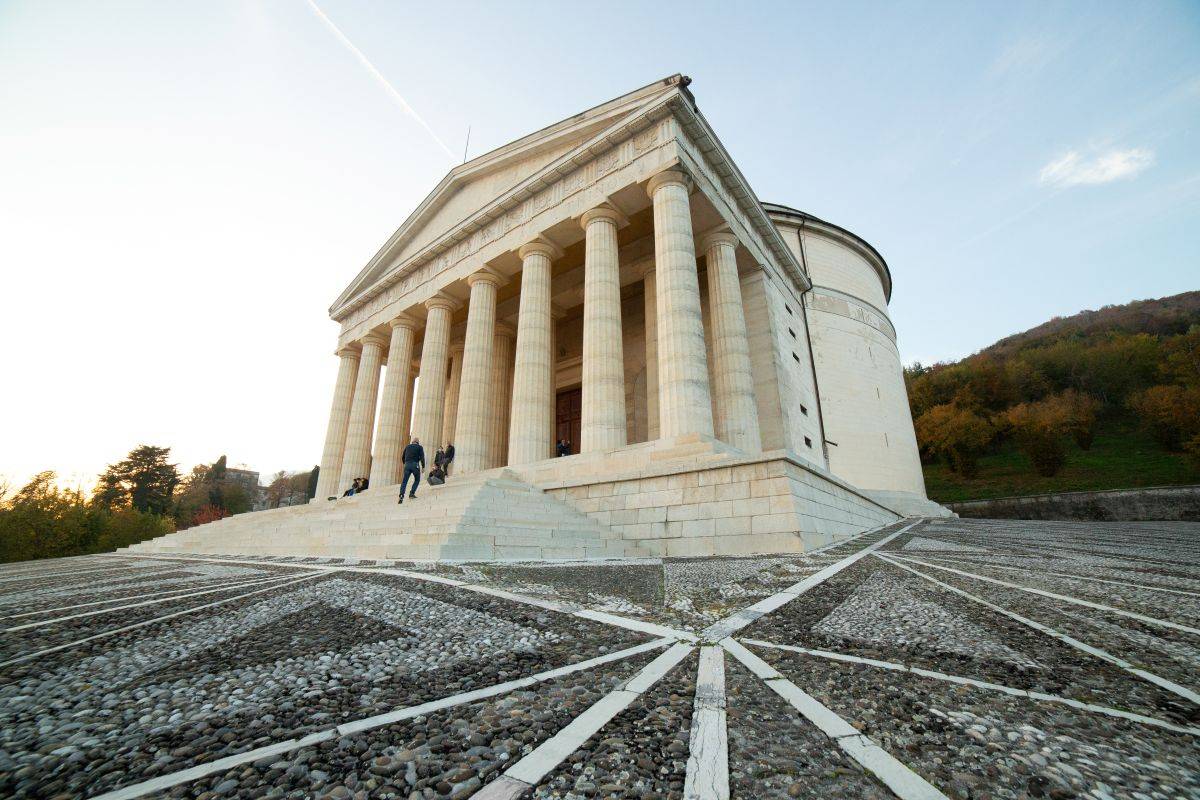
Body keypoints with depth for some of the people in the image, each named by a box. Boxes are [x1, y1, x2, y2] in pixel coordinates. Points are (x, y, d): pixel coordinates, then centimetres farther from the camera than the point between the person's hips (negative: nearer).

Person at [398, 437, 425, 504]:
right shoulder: (420, 447, 5)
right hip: (415, 465, -3)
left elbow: (402, 457, 21)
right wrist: (423, 466, 0)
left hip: (407, 465, 3)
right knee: (417, 480, 13)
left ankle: (401, 495, -11)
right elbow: (422, 457, -4)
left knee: (404, 481, 2)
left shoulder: (407, 447, 18)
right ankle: (412, 493, 2)